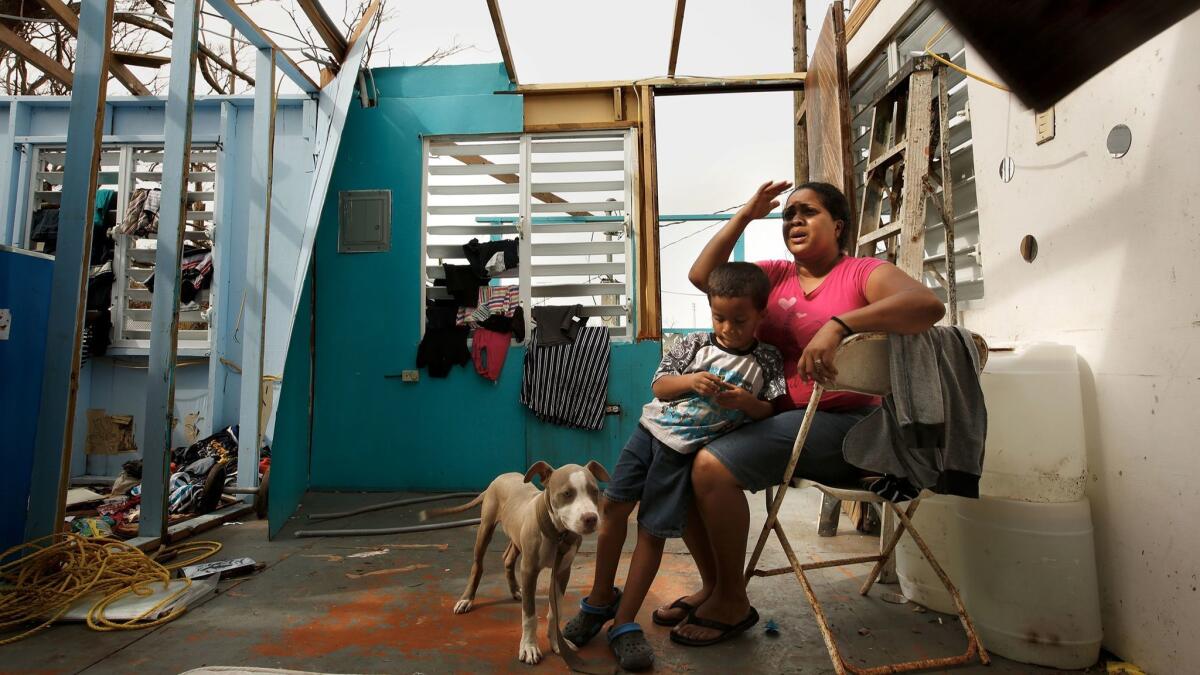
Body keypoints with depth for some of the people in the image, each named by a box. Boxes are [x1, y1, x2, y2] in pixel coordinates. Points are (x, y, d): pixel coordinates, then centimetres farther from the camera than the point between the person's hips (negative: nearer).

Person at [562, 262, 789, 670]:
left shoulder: (767, 360, 1)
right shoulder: (694, 344, 3)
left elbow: (770, 410, 1)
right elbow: (659, 386, 0)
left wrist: (745, 402, -19)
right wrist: (691, 380, -19)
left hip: (686, 451, -2)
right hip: (651, 431, 3)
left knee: (652, 532, -1)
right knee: (613, 505, 0)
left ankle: (624, 624, 13)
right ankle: (601, 598, 21)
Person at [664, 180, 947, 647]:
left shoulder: (863, 274, -3)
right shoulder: (774, 276, 14)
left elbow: (928, 304, -22)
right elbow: (702, 275, 10)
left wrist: (838, 324, -36)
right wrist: (745, 216, 5)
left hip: (837, 424, -7)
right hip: (776, 417, 7)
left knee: (712, 465, -25)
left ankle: (733, 603, -3)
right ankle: (712, 585, 12)